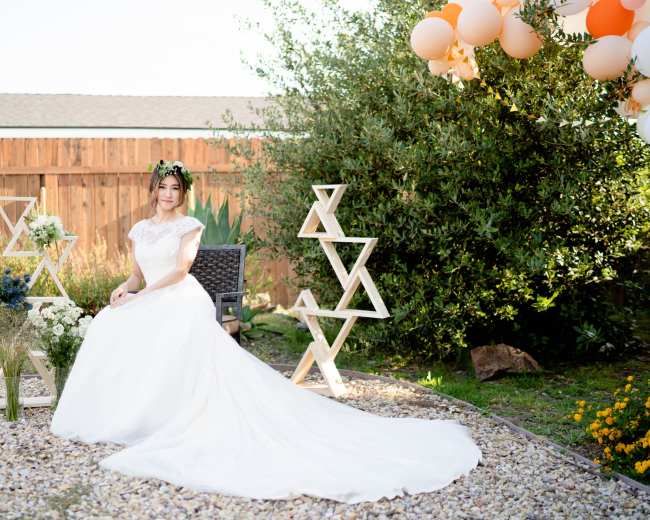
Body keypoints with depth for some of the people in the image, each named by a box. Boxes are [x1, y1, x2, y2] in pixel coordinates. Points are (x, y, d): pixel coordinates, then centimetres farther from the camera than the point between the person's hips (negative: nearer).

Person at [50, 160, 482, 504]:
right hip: (151, 309, 6)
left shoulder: (188, 226, 1)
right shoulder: (140, 230, 19)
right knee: (112, 334, -14)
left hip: (183, 305, -6)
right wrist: (125, 288, -2)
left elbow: (179, 270, -10)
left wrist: (140, 297, -14)